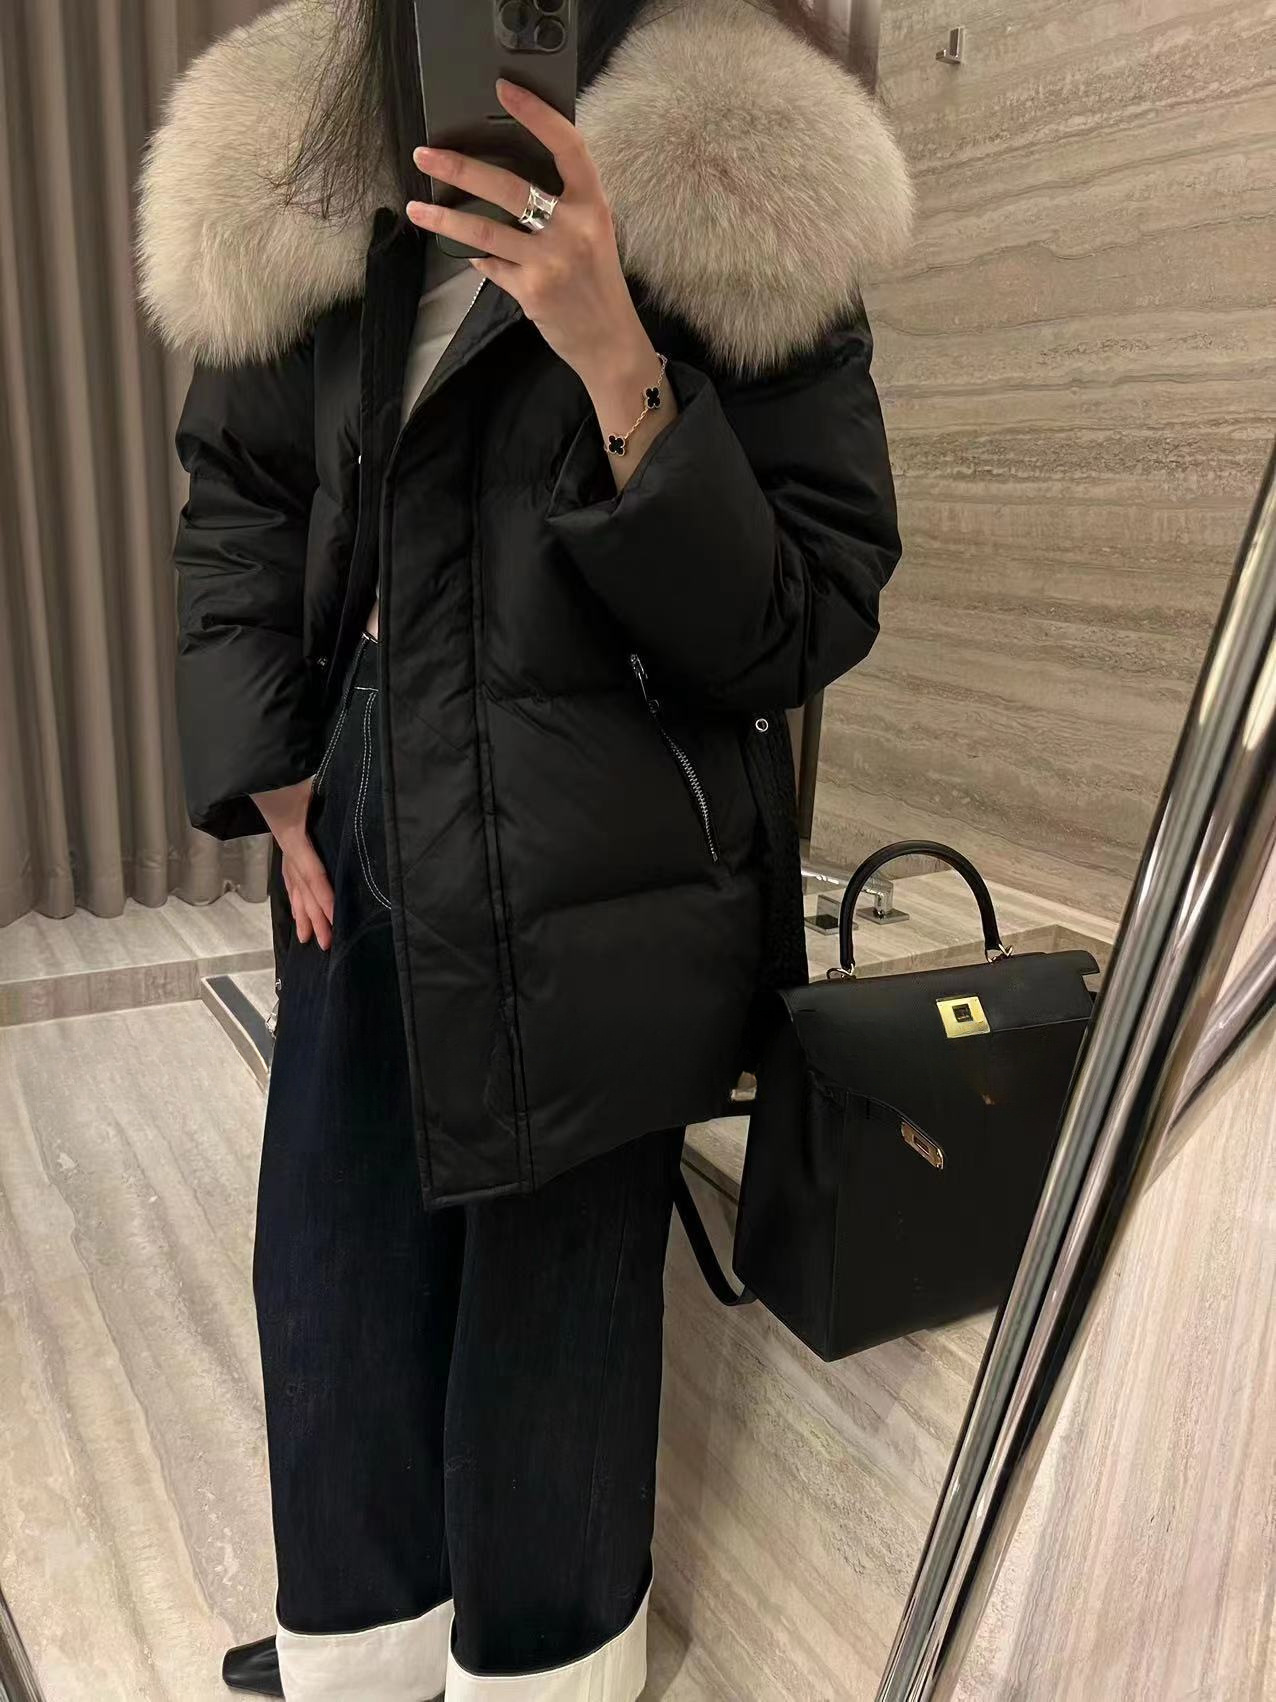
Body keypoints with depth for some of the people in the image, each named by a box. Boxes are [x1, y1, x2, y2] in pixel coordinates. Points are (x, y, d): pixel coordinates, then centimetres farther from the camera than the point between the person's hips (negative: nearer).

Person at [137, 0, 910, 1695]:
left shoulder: (743, 195, -6)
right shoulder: (300, 186, 8)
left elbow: (808, 619, -10)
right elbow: (235, 501, 15)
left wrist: (623, 373, -23)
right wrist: (273, 777, 5)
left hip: (593, 900, -5)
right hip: (363, 856, 5)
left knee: (547, 1328, 3)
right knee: (335, 1289, 14)